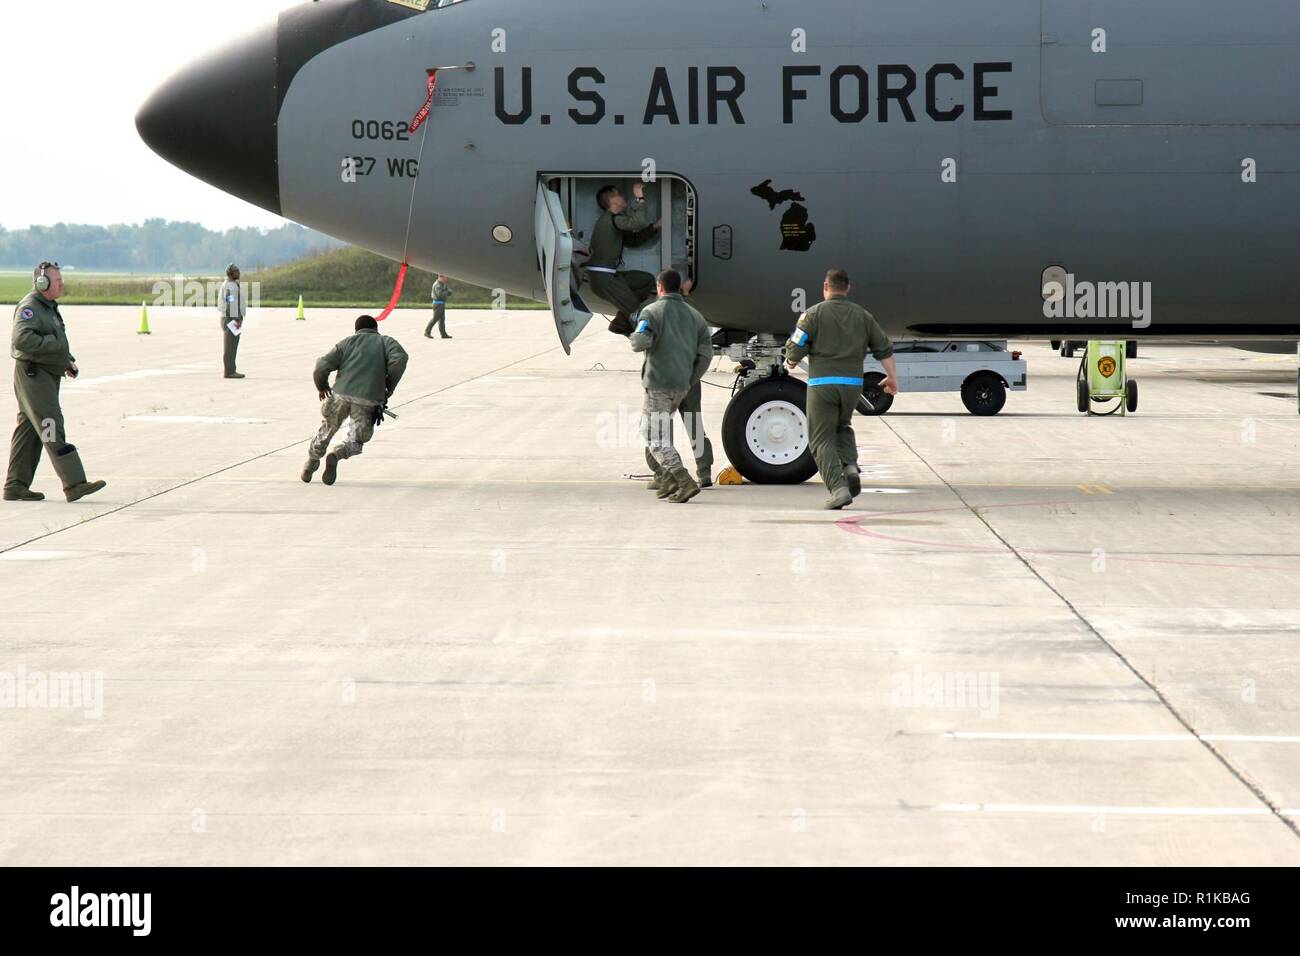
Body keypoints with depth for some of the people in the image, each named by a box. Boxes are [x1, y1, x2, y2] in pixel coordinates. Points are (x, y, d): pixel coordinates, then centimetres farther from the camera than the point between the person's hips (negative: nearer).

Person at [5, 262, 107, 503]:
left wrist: (69, 363, 13)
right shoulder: (29, 307, -13)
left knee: (29, 430, 9)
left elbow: (56, 343, 29)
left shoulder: (49, 307, 19)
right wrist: (53, 343, -22)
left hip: (48, 375, 10)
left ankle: (15, 486, 12)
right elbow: (21, 339, -28)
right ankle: (74, 484, -19)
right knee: (52, 428, -13)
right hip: (32, 374, -10)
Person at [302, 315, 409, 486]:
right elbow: (400, 358, -6)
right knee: (357, 442, 13)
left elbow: (322, 366, 4)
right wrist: (390, 386, 6)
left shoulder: (347, 343, 16)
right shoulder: (386, 342, 16)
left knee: (327, 431, 25)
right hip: (368, 401, -2)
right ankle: (337, 455, -15)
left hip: (341, 395, 2)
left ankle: (311, 463, 30)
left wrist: (321, 386, 22)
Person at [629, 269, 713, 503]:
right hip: (681, 386, 7)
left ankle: (685, 482, -19)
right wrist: (689, 383, 15)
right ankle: (669, 478, 15)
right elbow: (705, 354, 9)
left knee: (656, 439, -4)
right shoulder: (693, 315, 12)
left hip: (659, 384, -7)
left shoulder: (652, 312, -6)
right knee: (649, 428, 24)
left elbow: (641, 342, -20)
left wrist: (633, 337, 3)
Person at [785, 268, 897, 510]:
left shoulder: (814, 314, -2)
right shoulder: (862, 315, 10)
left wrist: (791, 363, 17)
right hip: (853, 384, 4)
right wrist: (892, 378, 23)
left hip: (822, 384, -4)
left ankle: (838, 488, -13)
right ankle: (850, 468, 4)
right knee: (842, 427, 28)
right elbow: (885, 349, 12)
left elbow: (795, 349, -6)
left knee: (822, 439, 2)